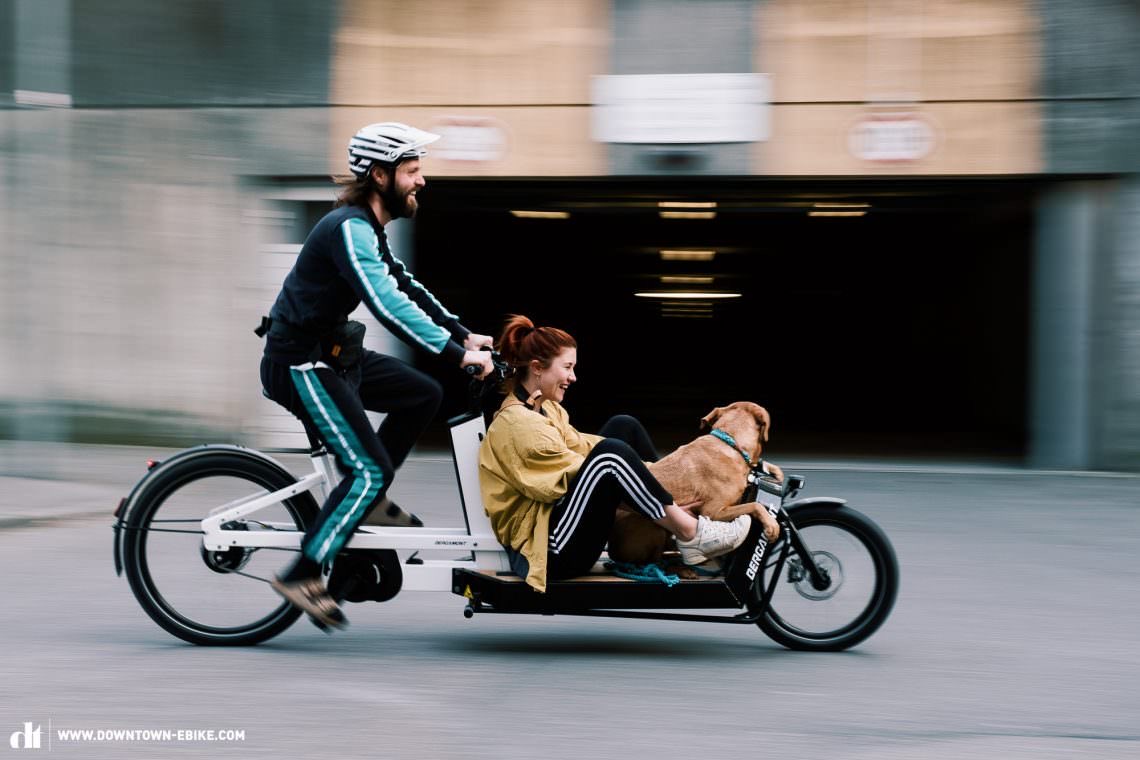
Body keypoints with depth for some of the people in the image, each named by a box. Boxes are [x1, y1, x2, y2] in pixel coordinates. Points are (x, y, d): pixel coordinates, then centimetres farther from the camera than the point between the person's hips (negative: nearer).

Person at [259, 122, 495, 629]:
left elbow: (405, 285, 19)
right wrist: (456, 354, -33)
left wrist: (463, 335, 11)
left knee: (423, 396, 11)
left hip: (330, 353, 10)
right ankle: (302, 576, -11)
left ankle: (368, 499, 17)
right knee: (370, 469, -14)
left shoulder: (366, 228, 12)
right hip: (299, 364, -10)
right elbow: (387, 304, -32)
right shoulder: (349, 229, -21)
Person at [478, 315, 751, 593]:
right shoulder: (518, 424, -17)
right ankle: (690, 533, -18)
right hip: (544, 552, -10)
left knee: (623, 426, 6)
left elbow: (581, 447, 10)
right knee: (610, 454, -29)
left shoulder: (544, 409, 14)